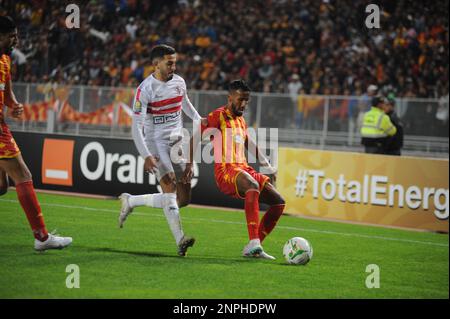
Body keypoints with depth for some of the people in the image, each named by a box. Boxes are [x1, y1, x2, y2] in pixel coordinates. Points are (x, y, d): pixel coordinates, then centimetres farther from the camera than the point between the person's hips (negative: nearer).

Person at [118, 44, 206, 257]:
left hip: (176, 142, 6)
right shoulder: (145, 89, -13)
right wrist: (146, 156, -27)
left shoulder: (179, 82, 5)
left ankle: (131, 201, 21)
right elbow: (136, 127, -16)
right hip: (155, 143, -6)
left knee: (183, 199, 3)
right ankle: (180, 239, -33)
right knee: (170, 186, -25)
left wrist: (199, 121, 10)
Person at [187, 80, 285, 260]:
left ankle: (253, 248, 2)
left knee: (278, 202, -1)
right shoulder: (218, 116, -1)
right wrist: (190, 164, -16)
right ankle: (254, 244, -49)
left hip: (244, 169, 9)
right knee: (253, 186, -39)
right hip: (225, 171, -9)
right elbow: (195, 139, -5)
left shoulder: (241, 121, 23)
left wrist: (268, 167, 35)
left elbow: (250, 145, 36)